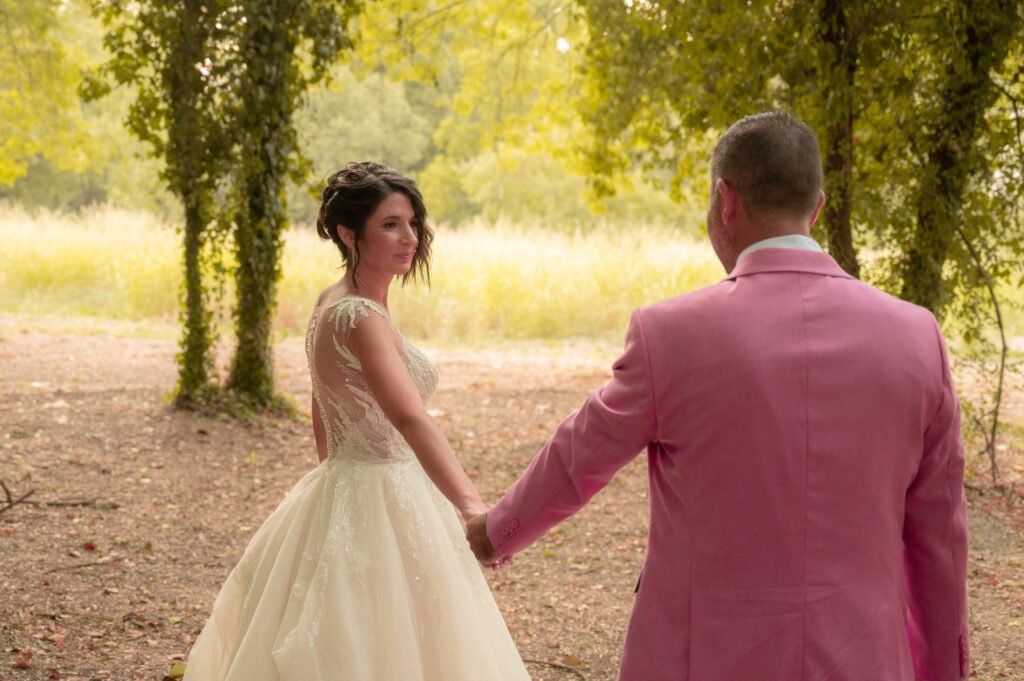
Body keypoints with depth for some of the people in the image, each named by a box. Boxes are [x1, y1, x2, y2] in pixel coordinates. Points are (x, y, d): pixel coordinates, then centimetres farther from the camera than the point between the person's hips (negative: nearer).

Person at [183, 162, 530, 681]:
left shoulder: (331, 302, 7)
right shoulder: (361, 317, -21)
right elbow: (410, 418, -37)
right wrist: (471, 505, -47)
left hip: (339, 495, 9)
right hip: (379, 509, -9)